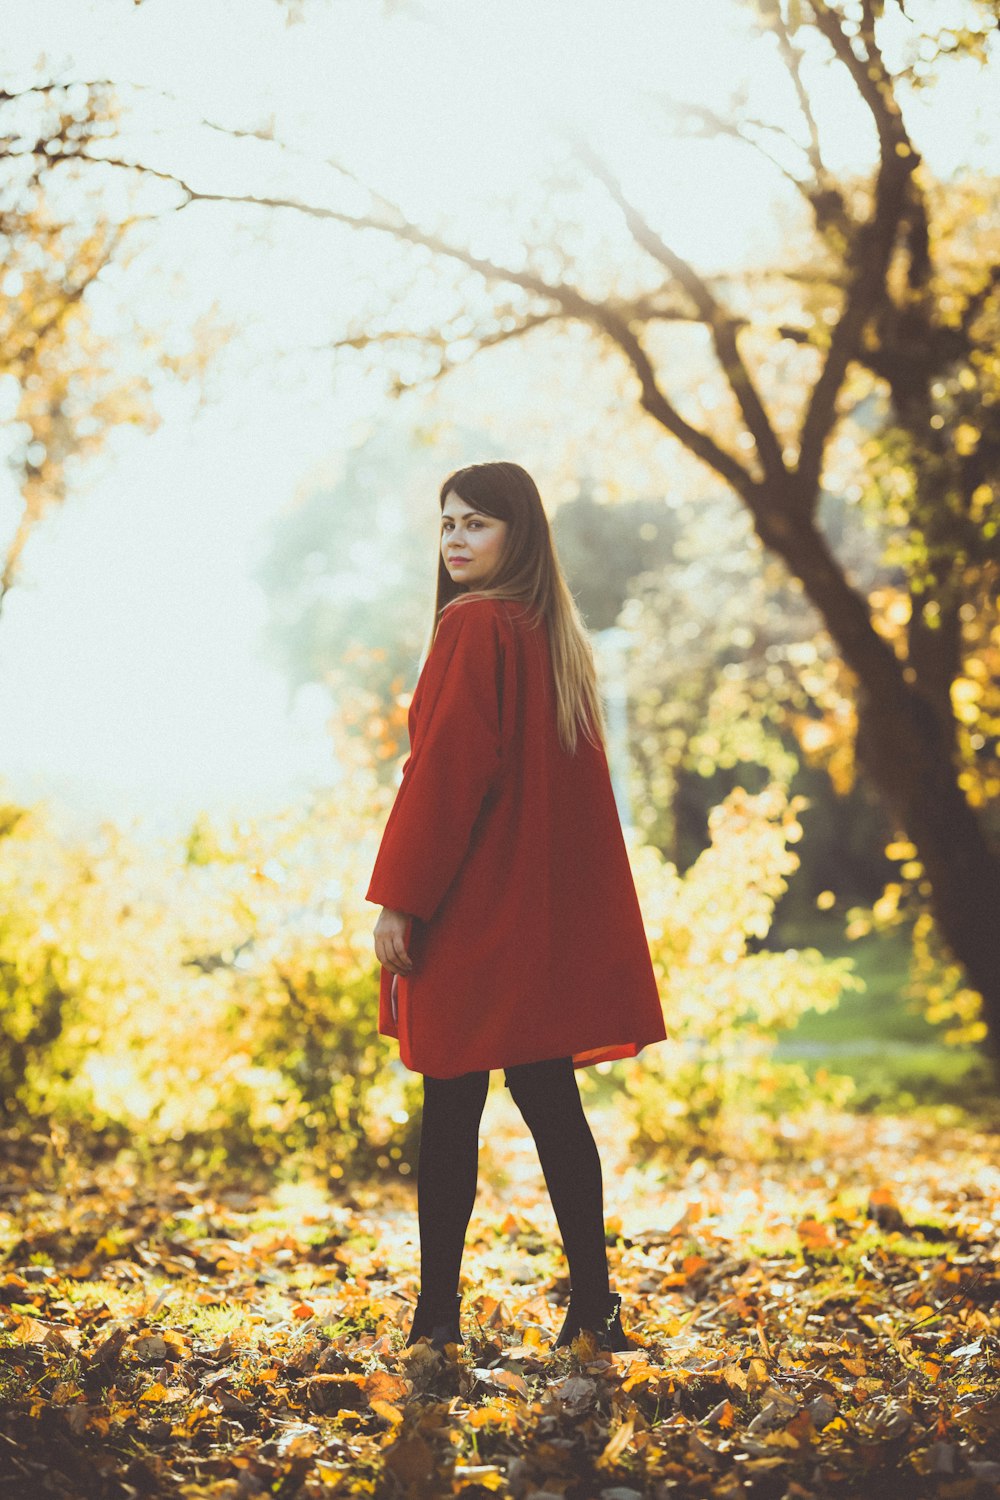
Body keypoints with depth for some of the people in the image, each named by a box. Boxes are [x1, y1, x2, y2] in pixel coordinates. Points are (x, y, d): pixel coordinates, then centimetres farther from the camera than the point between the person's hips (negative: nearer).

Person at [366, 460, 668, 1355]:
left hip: (475, 905, -8)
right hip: (547, 909, 8)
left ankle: (438, 1314, 6)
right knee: (548, 1101, 10)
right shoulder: (556, 634, 14)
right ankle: (594, 1305, 12)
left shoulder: (473, 626, -12)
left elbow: (445, 768, -17)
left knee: (451, 1108, -1)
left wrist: (397, 900, -14)